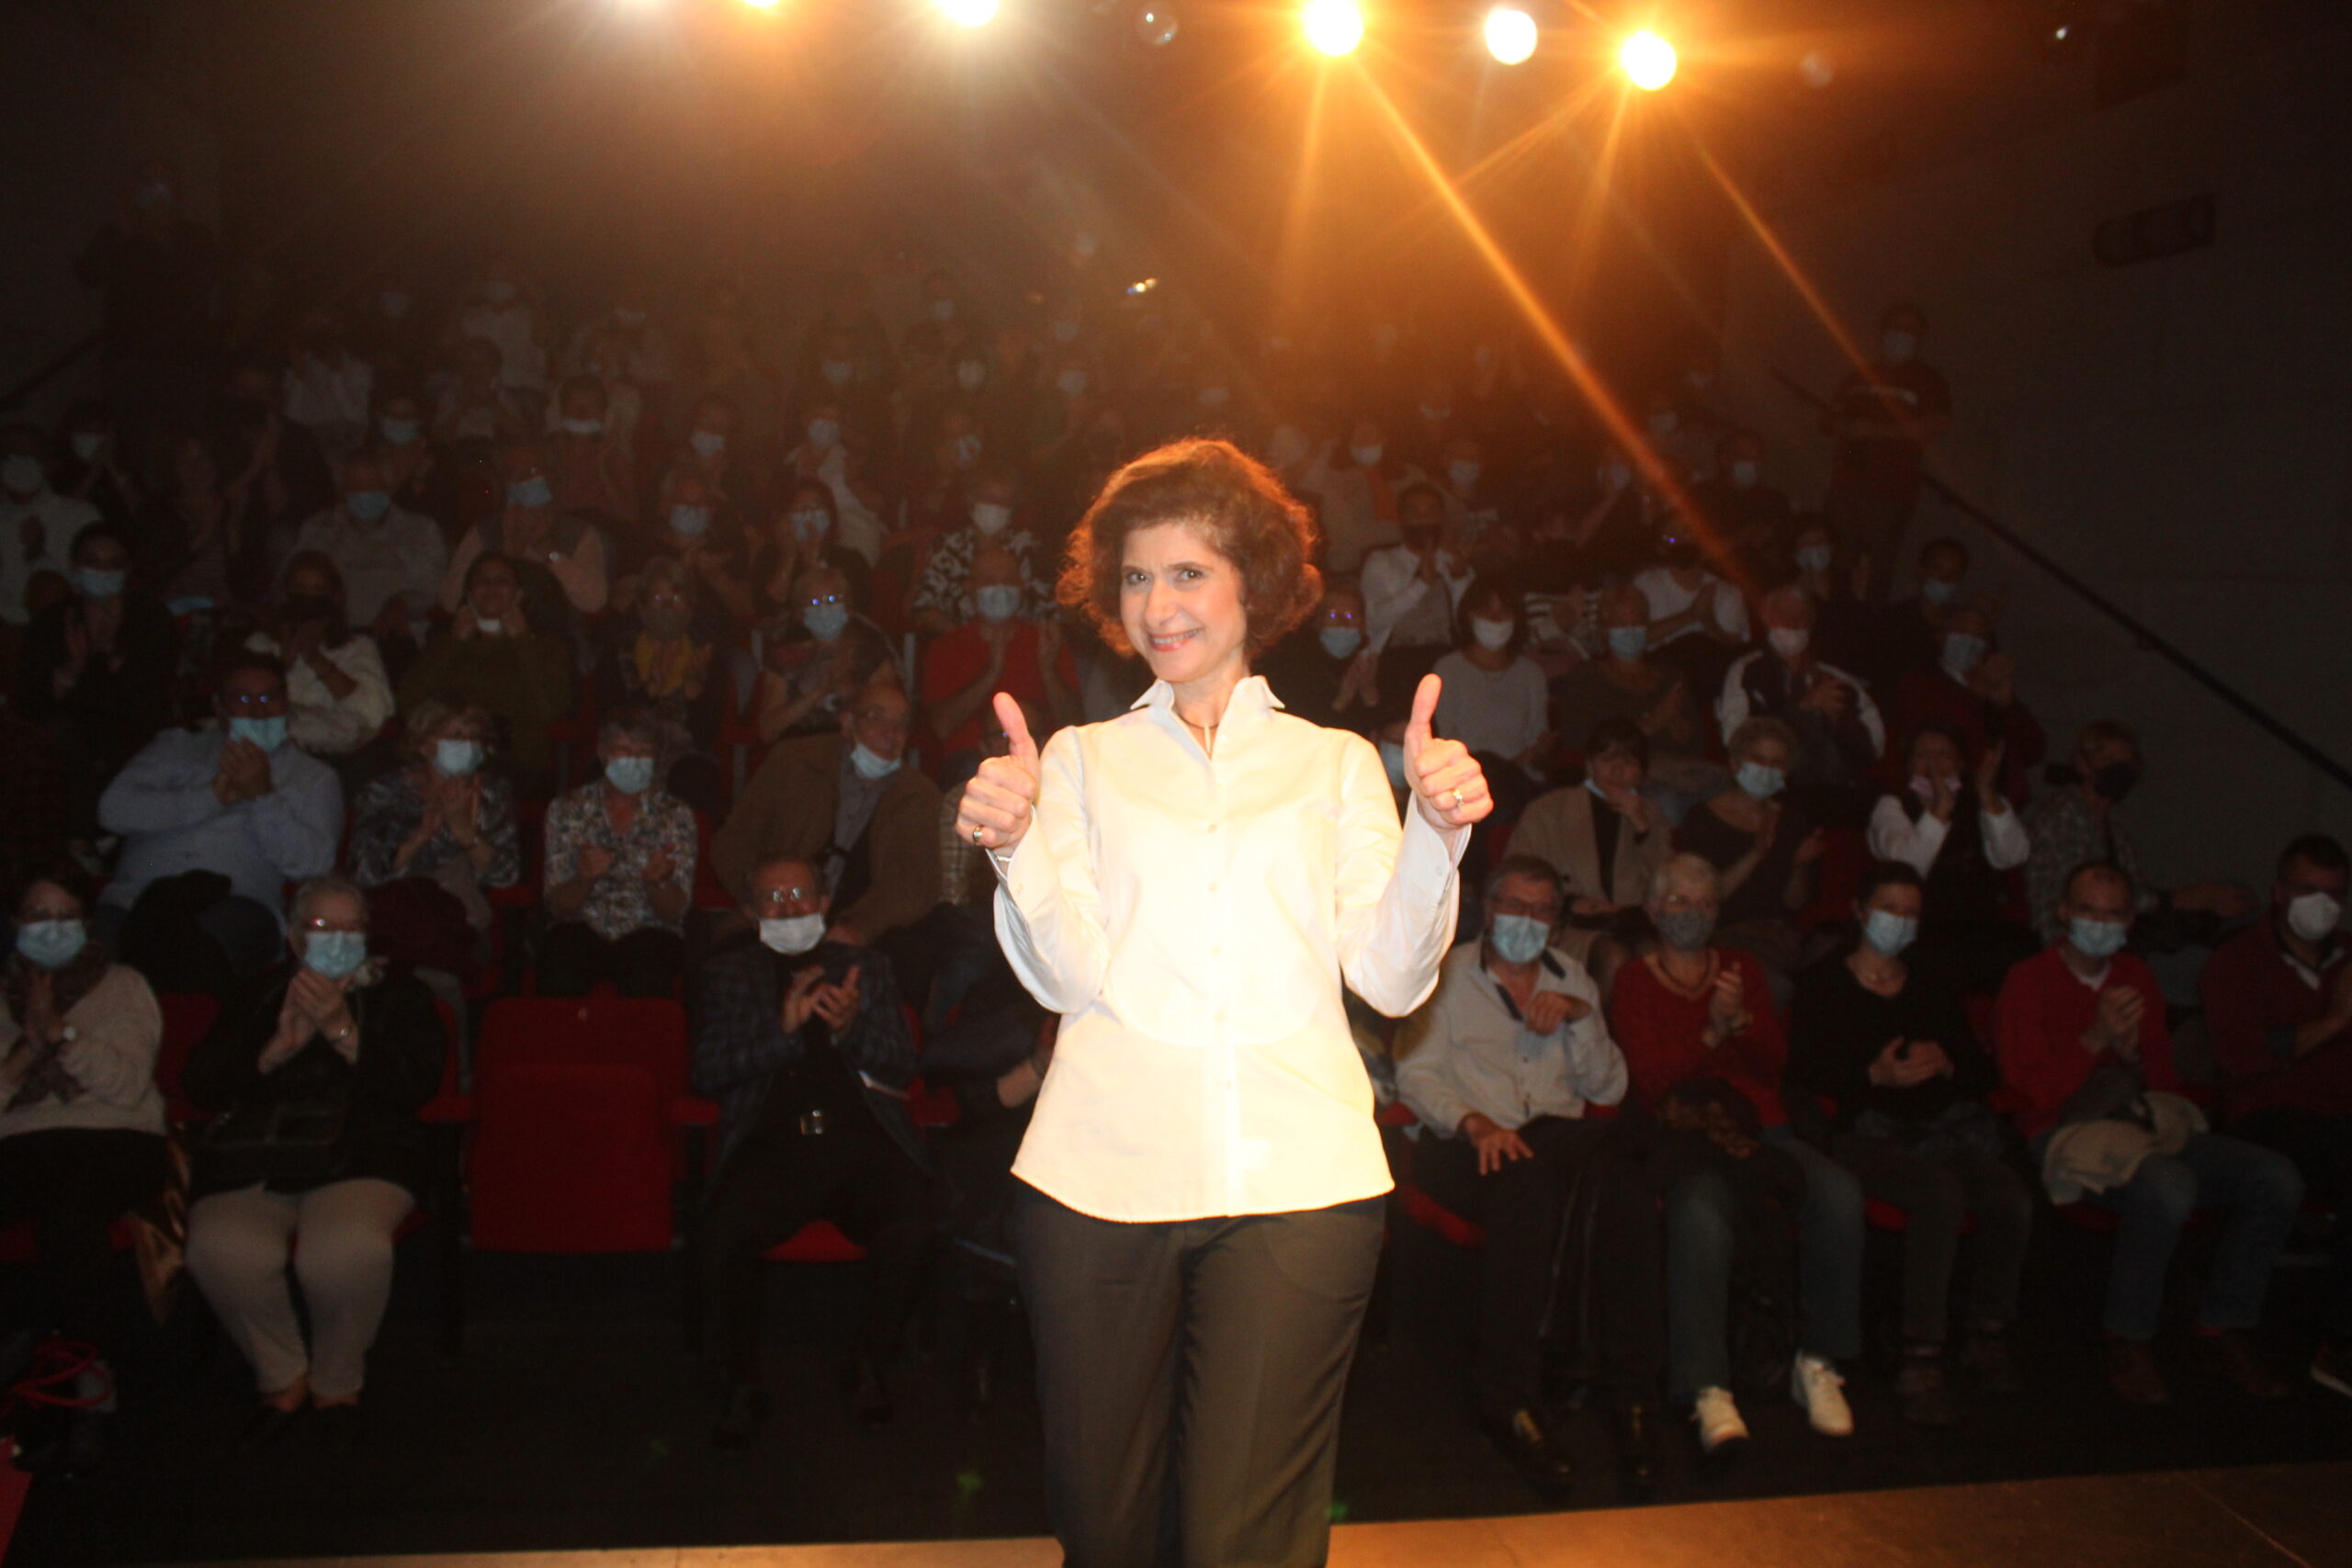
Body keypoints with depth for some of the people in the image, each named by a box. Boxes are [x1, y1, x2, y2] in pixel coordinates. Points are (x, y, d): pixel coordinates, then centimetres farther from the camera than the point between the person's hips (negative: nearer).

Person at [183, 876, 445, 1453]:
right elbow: (203, 1084, 9)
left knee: (350, 1249, -35)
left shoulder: (398, 996, 16)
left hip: (360, 1155, -2)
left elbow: (415, 1085, -1)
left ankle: (337, 1383, -5)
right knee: (221, 1251, -31)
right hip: (251, 1158, 2)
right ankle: (283, 1378, -3)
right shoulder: (258, 997, 21)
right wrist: (280, 1045, -6)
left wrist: (342, 1031, -11)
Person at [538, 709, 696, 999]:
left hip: (648, 932, 0)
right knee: (560, 976, -33)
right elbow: (558, 907, 2)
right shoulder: (567, 809, 7)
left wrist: (657, 881, -22)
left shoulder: (675, 815, 6)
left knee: (646, 977, -34)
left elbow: (673, 911, 0)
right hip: (583, 929, 1)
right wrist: (585, 879, -19)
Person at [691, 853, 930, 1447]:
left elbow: (901, 1064, 14)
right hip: (771, 1144, 0)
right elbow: (709, 1071, 7)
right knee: (720, 1234, -31)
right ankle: (743, 1384, -7)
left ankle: (871, 1368, -2)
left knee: (910, 1230, -29)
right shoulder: (725, 973, 20)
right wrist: (783, 1027, -7)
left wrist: (849, 1026, -6)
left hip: (860, 1137, 1)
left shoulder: (867, 967, 23)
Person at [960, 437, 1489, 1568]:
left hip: (1297, 1179, 0)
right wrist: (1015, 843, -16)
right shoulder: (1081, 759, 15)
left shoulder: (1335, 761, 15)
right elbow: (1071, 974, 2)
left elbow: (1390, 978, 5)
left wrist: (1436, 829, -10)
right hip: (1100, 1176, 1)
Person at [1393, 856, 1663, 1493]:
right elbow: (1415, 1074, -1)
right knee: (1529, 1187, -39)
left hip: (1560, 1135, 3)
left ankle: (1633, 1392, -22)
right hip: (1469, 1143, -3)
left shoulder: (1573, 979, 24)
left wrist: (1580, 1015, 0)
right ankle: (1508, 1398, -29)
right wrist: (1474, 1121, -19)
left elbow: (1608, 1089, 16)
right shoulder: (1447, 976, 13)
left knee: (1628, 1189, -32)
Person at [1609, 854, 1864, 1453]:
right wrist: (1711, 1034, -12)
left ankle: (1819, 1363, -13)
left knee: (1839, 1193, -27)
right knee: (1700, 1210, -38)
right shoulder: (1634, 981, 12)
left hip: (1757, 1127, 4)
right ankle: (1708, 1390, -36)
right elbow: (1647, 1082, 0)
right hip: (1682, 1131, -4)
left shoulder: (1742, 970, 23)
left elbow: (1775, 1059, 10)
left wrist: (1741, 1021, -10)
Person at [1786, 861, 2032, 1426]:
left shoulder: (1935, 991, 25)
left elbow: (1986, 1072, 17)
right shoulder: (1823, 985, 11)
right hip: (1869, 1134, -4)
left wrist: (1945, 1063, -4)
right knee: (1942, 1193, -35)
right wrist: (1874, 1075, -14)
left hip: (1946, 1127, 5)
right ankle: (1922, 1360, -28)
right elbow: (1804, 1069, 0)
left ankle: (1988, 1334, -2)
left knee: (2012, 1199, -26)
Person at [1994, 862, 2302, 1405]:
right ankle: (2129, 1341, -16)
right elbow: (2033, 1091, -7)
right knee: (2169, 1187, -37)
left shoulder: (2137, 978, 21)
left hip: (2152, 1122, 6)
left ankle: (2226, 1322, 3)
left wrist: (2134, 1056, -3)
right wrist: (2095, 1039, -17)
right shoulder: (2028, 982, 1)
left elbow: (2169, 1080, 20)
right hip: (2070, 1131, -6)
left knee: (2277, 1178, -17)